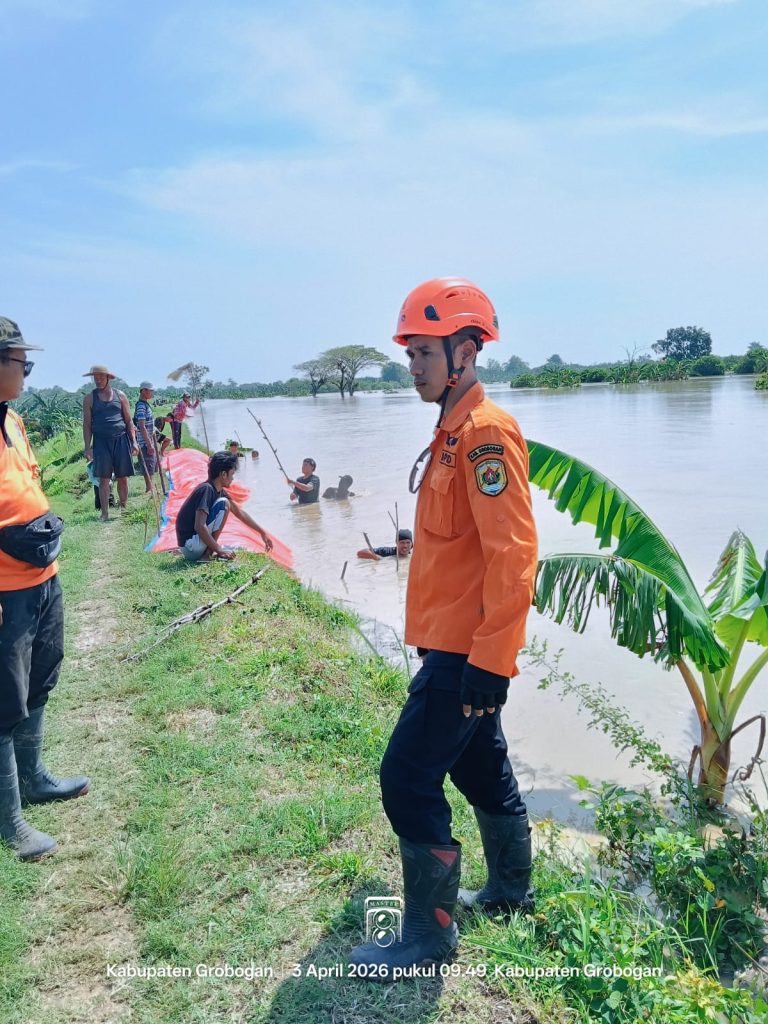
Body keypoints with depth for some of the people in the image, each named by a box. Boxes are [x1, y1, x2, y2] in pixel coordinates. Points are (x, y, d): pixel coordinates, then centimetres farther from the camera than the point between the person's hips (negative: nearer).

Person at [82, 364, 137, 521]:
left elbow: (128, 421, 10)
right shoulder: (89, 398, 5)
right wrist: (87, 448, -2)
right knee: (104, 478, -3)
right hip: (101, 441, -1)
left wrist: (133, 441, 1)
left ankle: (124, 509, 19)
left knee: (123, 478, 5)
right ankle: (104, 514, 0)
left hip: (121, 439, 1)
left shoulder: (120, 395, 8)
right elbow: (87, 424, 5)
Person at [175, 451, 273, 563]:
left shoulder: (219, 491, 9)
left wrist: (262, 532, 24)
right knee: (224, 504, -13)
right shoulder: (206, 489, -18)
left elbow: (240, 513, 20)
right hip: (190, 545, -10)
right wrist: (219, 550, -21)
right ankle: (207, 554, -12)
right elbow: (199, 526, -26)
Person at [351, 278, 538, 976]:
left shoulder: (486, 431, -18)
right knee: (480, 766, 22)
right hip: (457, 645, 10)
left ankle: (428, 936, 16)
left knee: (409, 779, -2)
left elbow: (512, 554, -24)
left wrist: (488, 660, -23)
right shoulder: (455, 431, 12)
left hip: (466, 650, -10)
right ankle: (511, 891, 41)